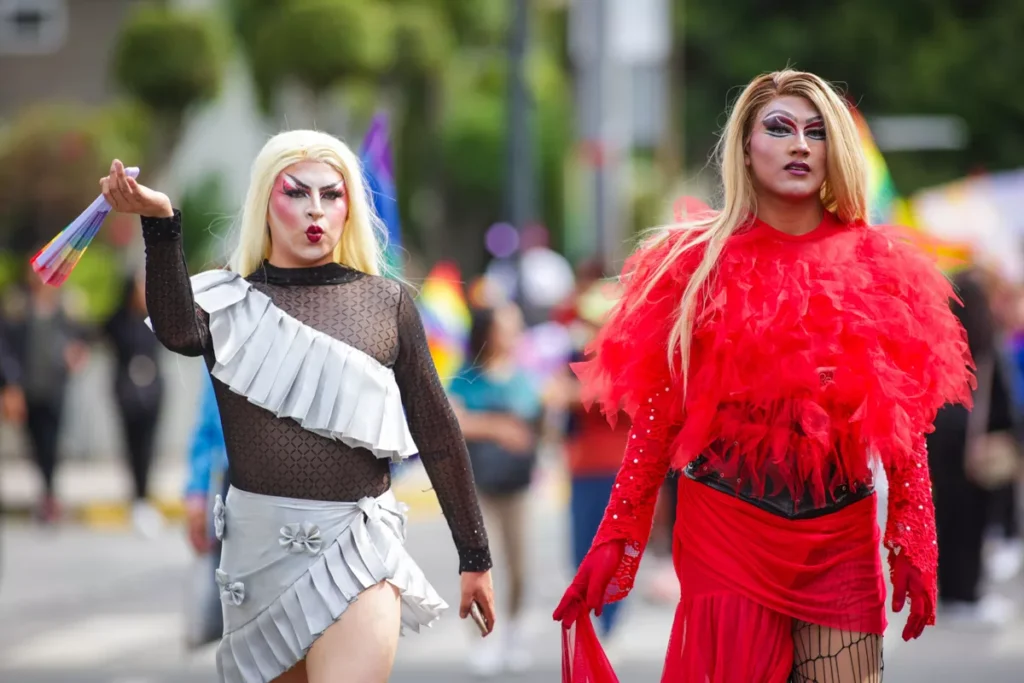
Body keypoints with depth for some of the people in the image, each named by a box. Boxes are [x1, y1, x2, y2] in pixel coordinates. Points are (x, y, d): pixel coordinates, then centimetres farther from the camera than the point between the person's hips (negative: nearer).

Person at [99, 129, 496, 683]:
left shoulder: (387, 303, 4)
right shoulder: (231, 299, 4)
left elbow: (437, 433, 7)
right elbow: (179, 335, -20)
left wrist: (474, 555, 8)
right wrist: (160, 224, -35)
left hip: (356, 541, -2)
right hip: (257, 539, 2)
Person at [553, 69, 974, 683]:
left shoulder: (878, 267, 5)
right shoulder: (700, 264, 2)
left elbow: (904, 426, 8)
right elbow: (656, 419, 3)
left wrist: (914, 547, 2)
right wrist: (615, 541, -1)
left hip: (842, 540, 1)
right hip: (725, 533, -1)